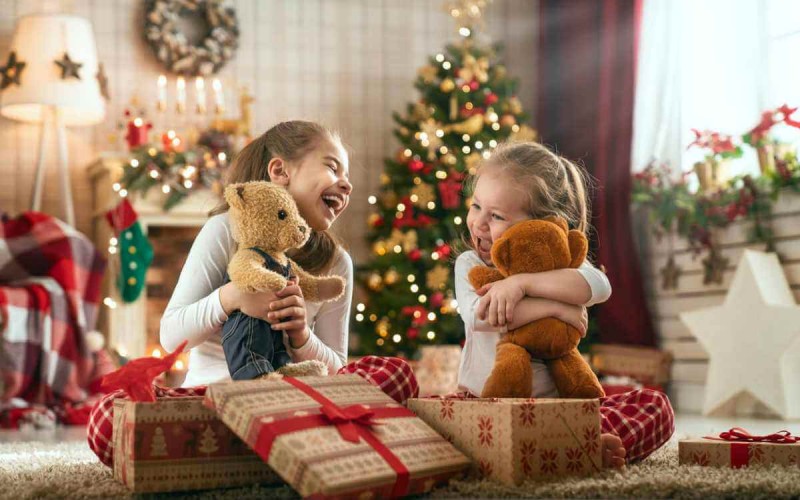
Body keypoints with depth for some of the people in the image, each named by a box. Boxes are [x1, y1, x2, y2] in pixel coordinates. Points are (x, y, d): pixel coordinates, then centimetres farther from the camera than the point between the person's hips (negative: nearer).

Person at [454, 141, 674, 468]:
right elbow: (477, 315, -21)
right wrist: (551, 307, -22)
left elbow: (599, 286, -20)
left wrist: (521, 282, -27)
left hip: (557, 405, 2)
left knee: (654, 405, -15)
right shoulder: (469, 265, 3)